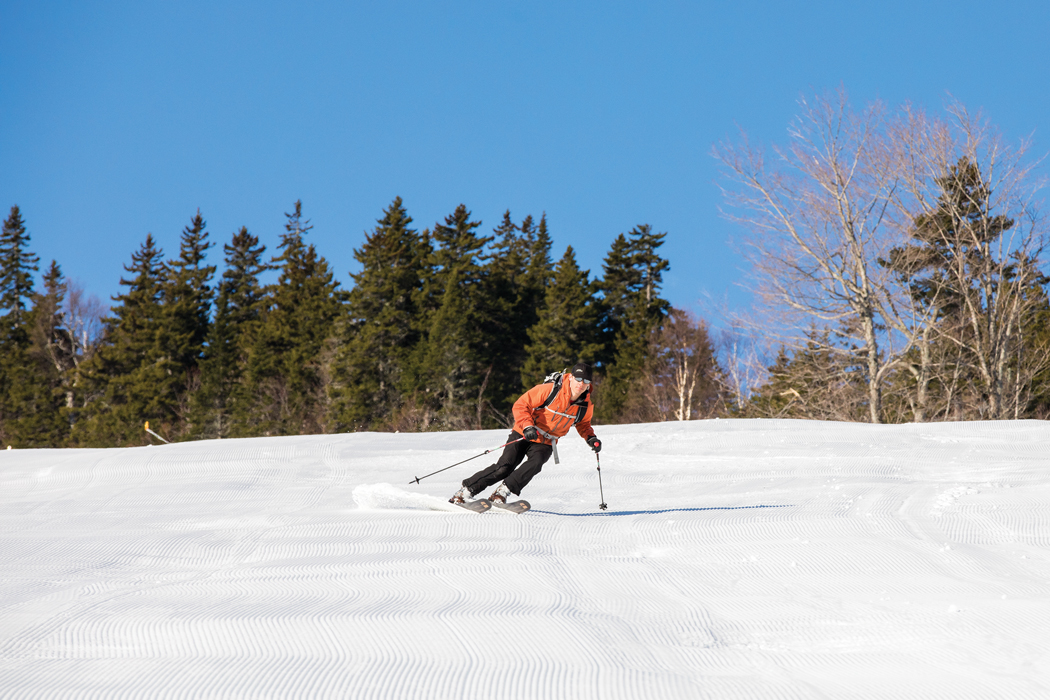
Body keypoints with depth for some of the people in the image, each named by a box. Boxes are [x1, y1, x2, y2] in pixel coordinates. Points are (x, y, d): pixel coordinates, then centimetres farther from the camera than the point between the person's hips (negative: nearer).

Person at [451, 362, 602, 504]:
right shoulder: (550, 390, -20)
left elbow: (583, 424, 20)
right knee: (503, 468, -17)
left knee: (535, 463, -30)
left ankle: (502, 492, -25)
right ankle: (467, 490, -4)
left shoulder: (586, 405, -4)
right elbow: (520, 405, -15)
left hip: (544, 444, 3)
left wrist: (590, 438, 1)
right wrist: (527, 426, -29)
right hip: (523, 435, -3)